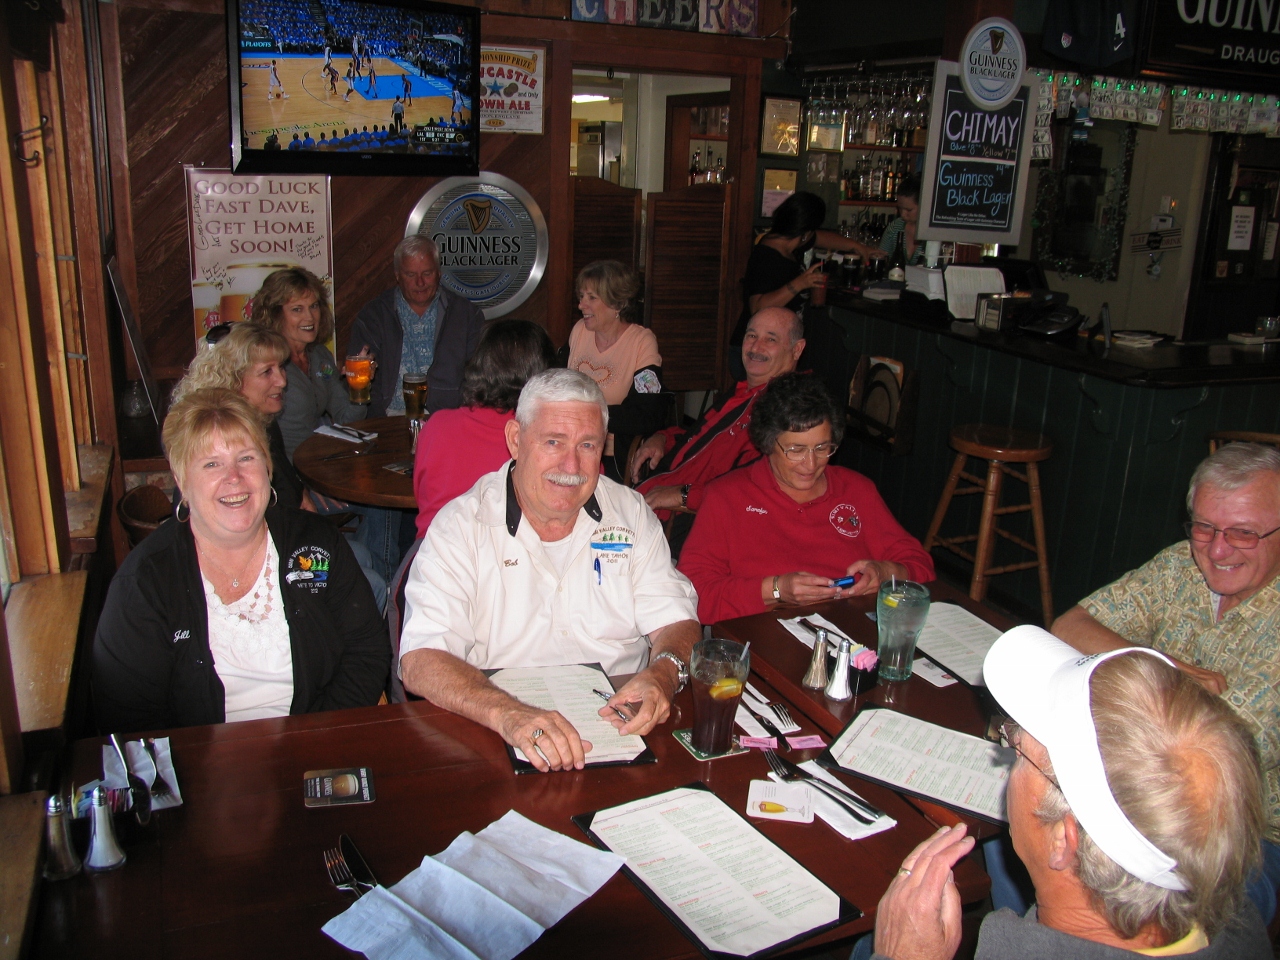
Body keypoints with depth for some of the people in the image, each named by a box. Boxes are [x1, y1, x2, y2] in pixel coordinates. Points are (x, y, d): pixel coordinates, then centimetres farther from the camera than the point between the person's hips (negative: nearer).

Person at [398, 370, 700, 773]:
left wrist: (663, 675, -18)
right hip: (502, 741, -2)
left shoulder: (631, 513, 7)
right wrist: (507, 713, -35)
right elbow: (421, 660, -16)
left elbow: (675, 619, 6)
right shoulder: (461, 526, -5)